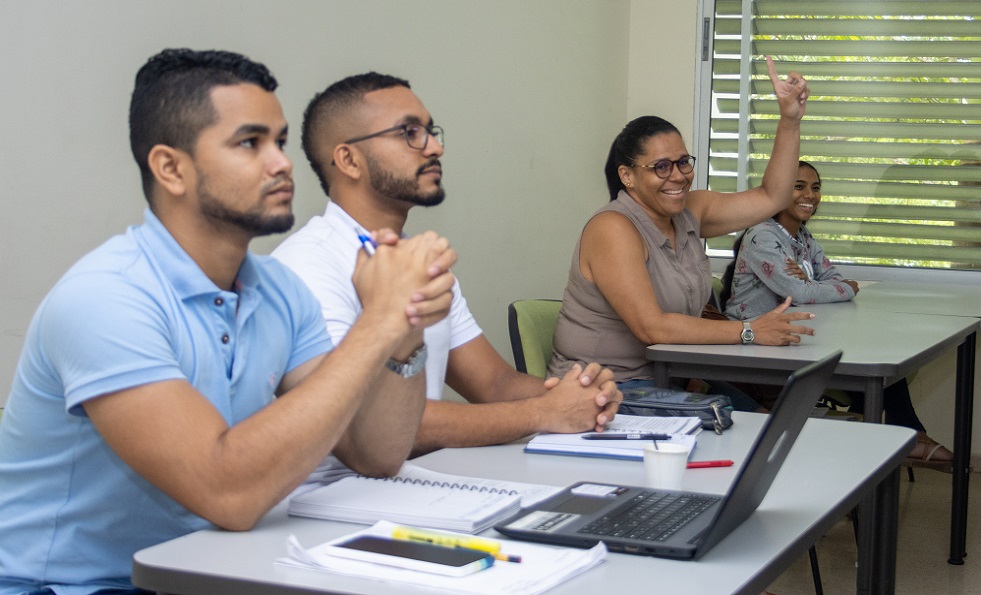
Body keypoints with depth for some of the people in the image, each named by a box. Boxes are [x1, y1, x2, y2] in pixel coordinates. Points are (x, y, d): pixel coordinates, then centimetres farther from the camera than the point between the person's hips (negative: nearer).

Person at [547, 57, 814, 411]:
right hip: (602, 392, -8)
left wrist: (790, 119, 2)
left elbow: (771, 198, 12)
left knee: (751, 412, -18)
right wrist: (749, 332, -23)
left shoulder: (689, 212, 7)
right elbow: (652, 326, -25)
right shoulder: (613, 229, -17)